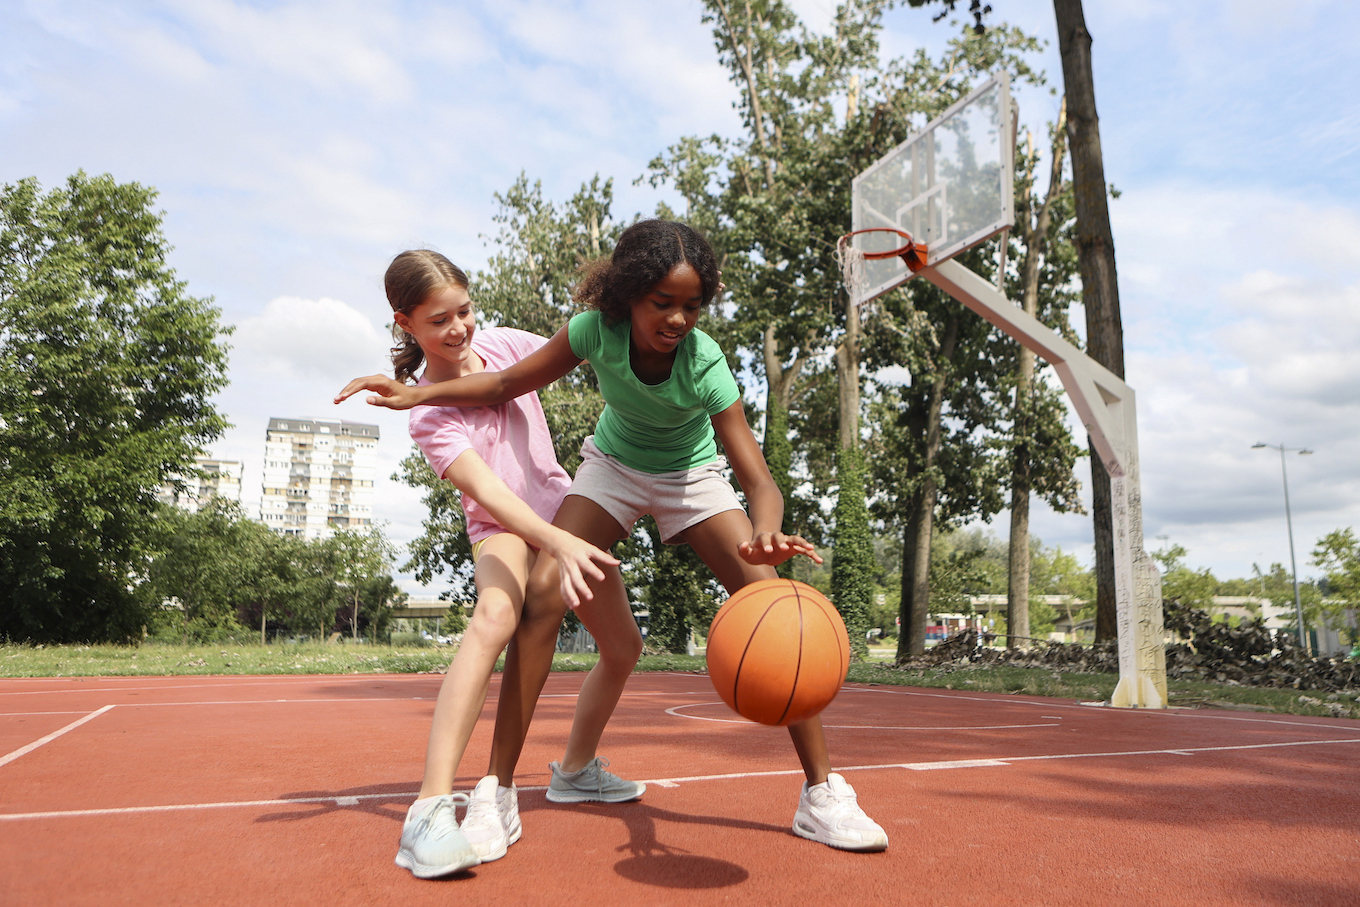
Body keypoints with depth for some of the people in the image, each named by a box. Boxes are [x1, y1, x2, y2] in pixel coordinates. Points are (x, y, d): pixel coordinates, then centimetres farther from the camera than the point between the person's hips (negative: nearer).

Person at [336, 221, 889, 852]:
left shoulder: (704, 362, -31)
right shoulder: (598, 329, -26)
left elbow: (758, 477, -36)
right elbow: (510, 384, -9)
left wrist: (765, 535, -57)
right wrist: (417, 393, -16)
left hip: (690, 476, -1)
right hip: (614, 465, 2)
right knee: (540, 592, -18)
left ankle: (821, 793, -6)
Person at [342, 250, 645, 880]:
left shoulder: (501, 342, -4)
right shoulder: (428, 415, -18)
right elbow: (486, 490, -32)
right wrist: (557, 542, -47)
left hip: (563, 509, 6)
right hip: (503, 527, -6)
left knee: (624, 648, -7)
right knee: (496, 614, -37)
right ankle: (431, 809, -39)